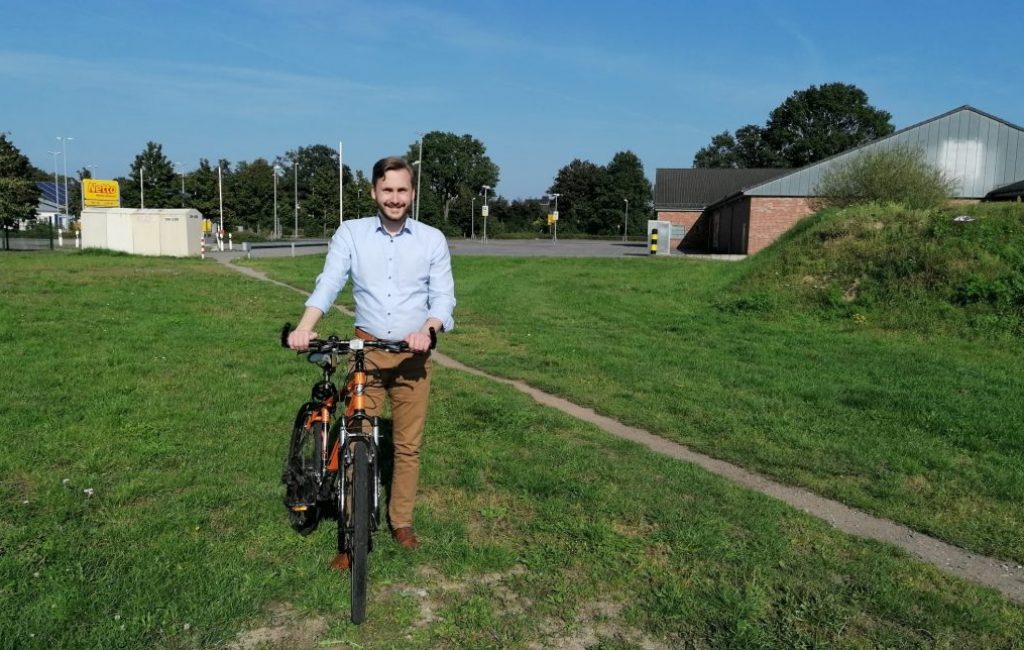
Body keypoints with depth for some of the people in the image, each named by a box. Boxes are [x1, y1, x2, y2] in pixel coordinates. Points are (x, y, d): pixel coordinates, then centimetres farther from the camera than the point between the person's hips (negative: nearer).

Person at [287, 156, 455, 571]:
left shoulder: (432, 240, 1)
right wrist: (304, 327, -27)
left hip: (413, 355, 0)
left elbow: (443, 296, -3)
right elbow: (328, 284, -9)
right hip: (367, 351, 0)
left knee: (408, 444, 8)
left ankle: (401, 521, 26)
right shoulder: (351, 233, 1)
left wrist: (427, 329, -24)